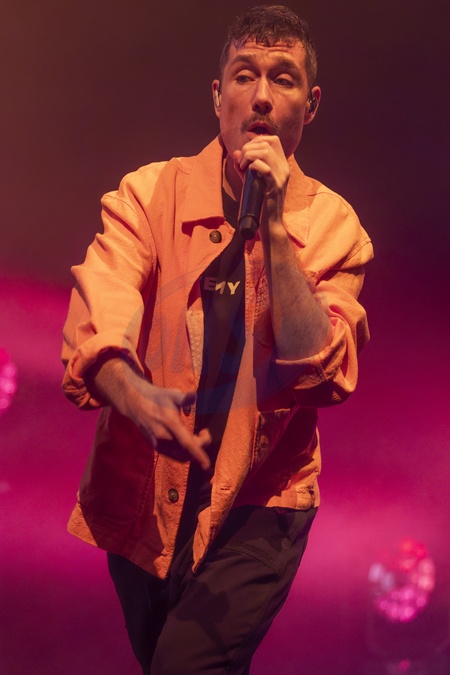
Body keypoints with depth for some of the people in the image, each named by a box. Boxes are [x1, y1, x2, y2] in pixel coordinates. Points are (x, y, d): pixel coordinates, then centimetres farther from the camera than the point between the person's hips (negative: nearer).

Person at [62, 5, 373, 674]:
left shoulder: (332, 223, -6)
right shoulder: (150, 193, -6)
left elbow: (318, 372, -18)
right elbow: (95, 320, -21)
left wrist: (274, 226, -24)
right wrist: (131, 392, -43)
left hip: (259, 504, -2)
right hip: (143, 495, 2)